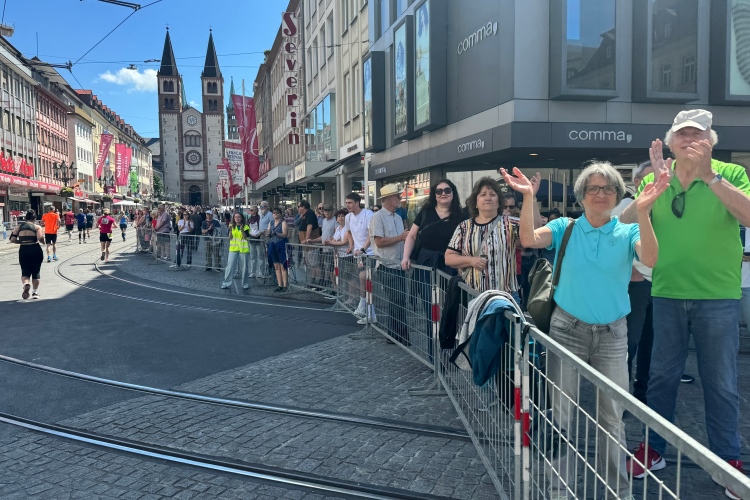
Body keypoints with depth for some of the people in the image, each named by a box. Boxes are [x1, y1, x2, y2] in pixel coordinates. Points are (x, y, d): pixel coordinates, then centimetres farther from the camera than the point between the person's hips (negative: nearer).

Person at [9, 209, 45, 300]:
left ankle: (26, 283, -21)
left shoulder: (19, 227, 7)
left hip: (23, 251, 2)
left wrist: (22, 242, 14)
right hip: (35, 250, -2)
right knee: (36, 272, 13)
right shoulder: (37, 227, -3)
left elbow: (12, 239, 0)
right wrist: (44, 241, 3)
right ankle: (35, 292, 17)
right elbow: (40, 238, -18)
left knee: (25, 272, 11)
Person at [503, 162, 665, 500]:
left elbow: (650, 259, -20)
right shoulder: (565, 228, 2)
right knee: (562, 414, 7)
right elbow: (528, 239, -15)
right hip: (567, 329, 0)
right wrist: (528, 197, -25)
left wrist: (643, 211, -31)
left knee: (612, 418, 8)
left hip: (612, 334, 0)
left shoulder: (627, 232, 1)